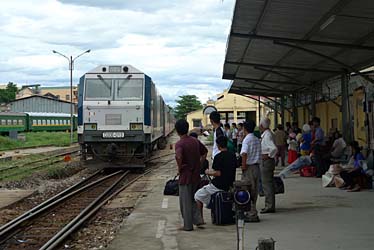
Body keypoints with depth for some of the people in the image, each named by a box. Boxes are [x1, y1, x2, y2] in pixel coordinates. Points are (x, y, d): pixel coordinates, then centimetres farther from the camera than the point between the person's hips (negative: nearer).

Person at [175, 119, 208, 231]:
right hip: (196, 175, 6)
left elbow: (178, 156, -34)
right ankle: (197, 219, 14)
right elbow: (205, 152, 17)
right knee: (193, 198, 21)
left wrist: (179, 169, -18)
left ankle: (188, 225, 10)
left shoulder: (179, 144, -16)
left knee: (185, 201, 4)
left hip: (185, 176, -6)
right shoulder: (195, 141, 5)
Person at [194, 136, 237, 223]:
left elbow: (218, 173, -22)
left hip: (219, 186, -8)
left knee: (198, 196, 11)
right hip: (229, 186, 8)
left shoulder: (219, 157, -18)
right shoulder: (233, 155, 5)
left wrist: (208, 172, -4)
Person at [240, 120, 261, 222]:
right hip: (257, 166, 8)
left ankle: (252, 214, -2)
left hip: (249, 167, -8)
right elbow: (259, 154, 14)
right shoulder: (257, 140, 12)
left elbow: (244, 154, -24)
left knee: (248, 191, -3)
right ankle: (253, 212, 21)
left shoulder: (247, 139, -13)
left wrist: (243, 165, -20)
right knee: (254, 190, 14)